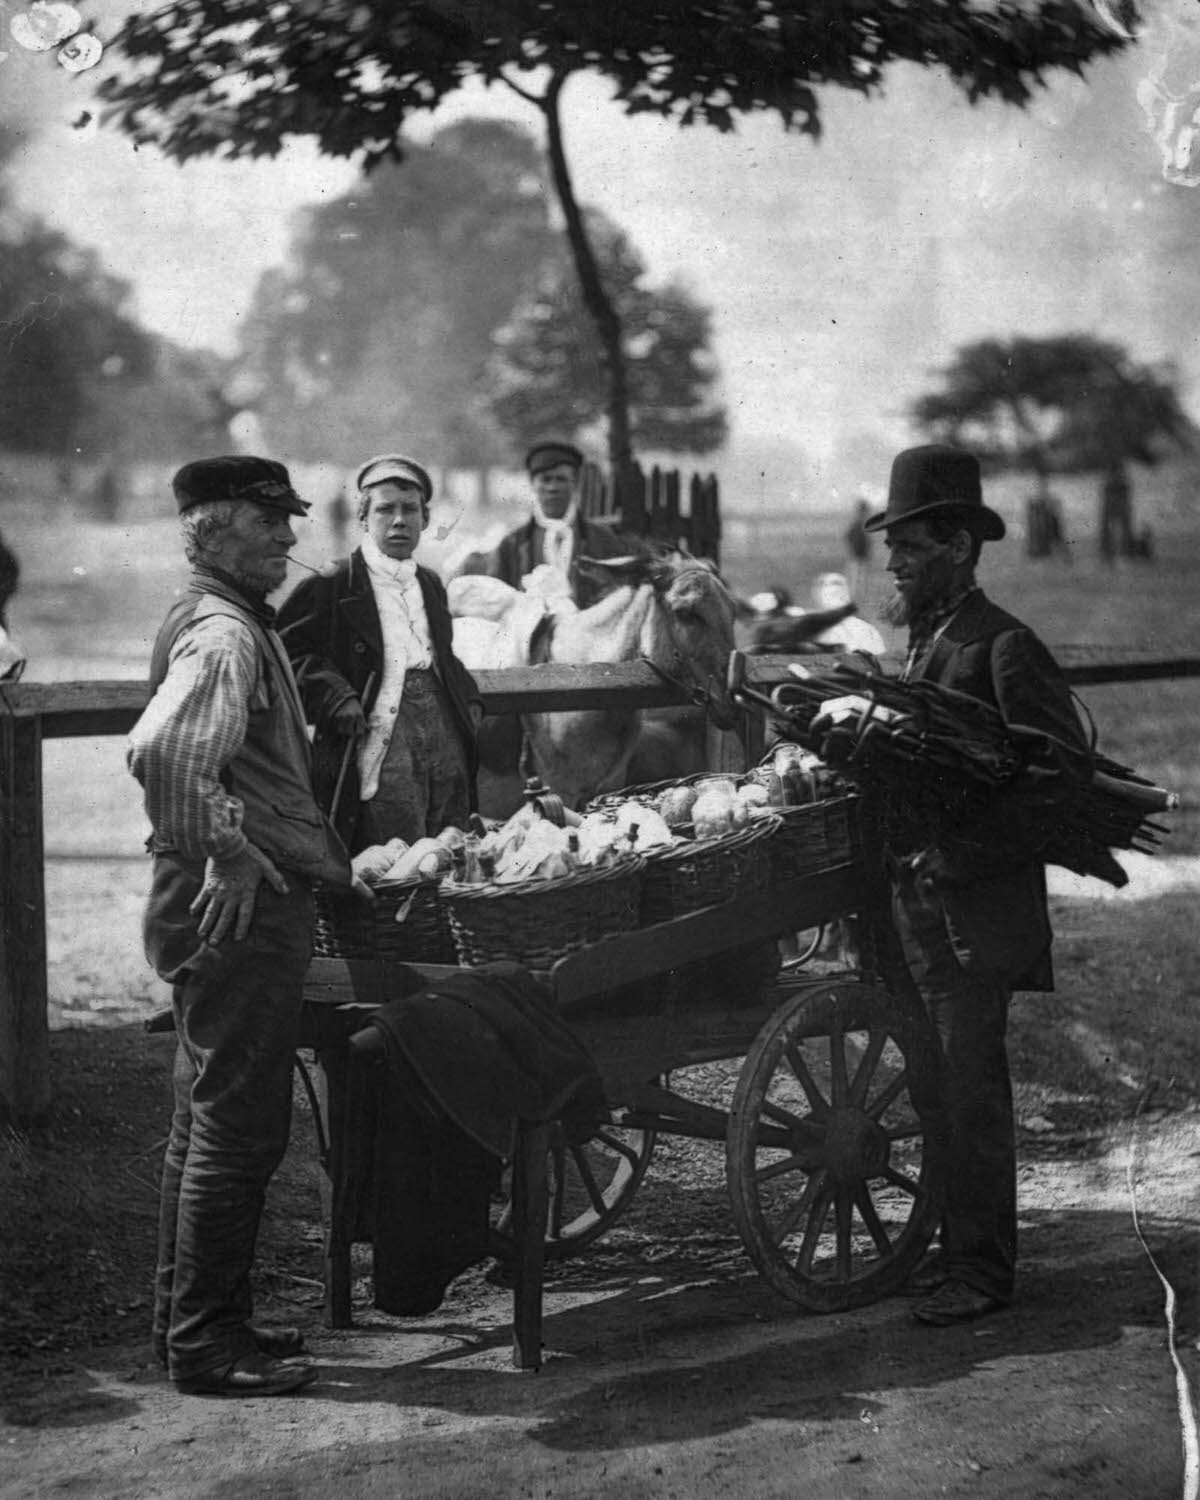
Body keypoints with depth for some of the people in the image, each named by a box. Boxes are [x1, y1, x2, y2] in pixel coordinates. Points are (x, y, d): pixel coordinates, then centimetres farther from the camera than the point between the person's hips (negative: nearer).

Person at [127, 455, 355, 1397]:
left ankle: (191, 1319, 27)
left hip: (244, 902, 11)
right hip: (239, 908, -11)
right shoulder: (222, 637, -16)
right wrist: (224, 853, -25)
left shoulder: (239, 628, 17)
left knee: (209, 1121, 17)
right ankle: (207, 1345, 4)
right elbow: (161, 754, -34)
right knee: (238, 1129, -4)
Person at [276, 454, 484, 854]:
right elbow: (288, 653, -6)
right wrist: (333, 697, -19)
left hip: (448, 744, 7)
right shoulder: (328, 588, -1)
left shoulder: (430, 584, 21)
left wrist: (469, 699, 17)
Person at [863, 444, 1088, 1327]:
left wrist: (966, 847, -18)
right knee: (935, 1086, 13)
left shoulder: (1004, 648, -12)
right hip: (920, 902, 8)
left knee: (970, 1086, -4)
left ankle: (984, 1269, 4)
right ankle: (961, 1245, 23)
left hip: (978, 908, -8)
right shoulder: (924, 641, 14)